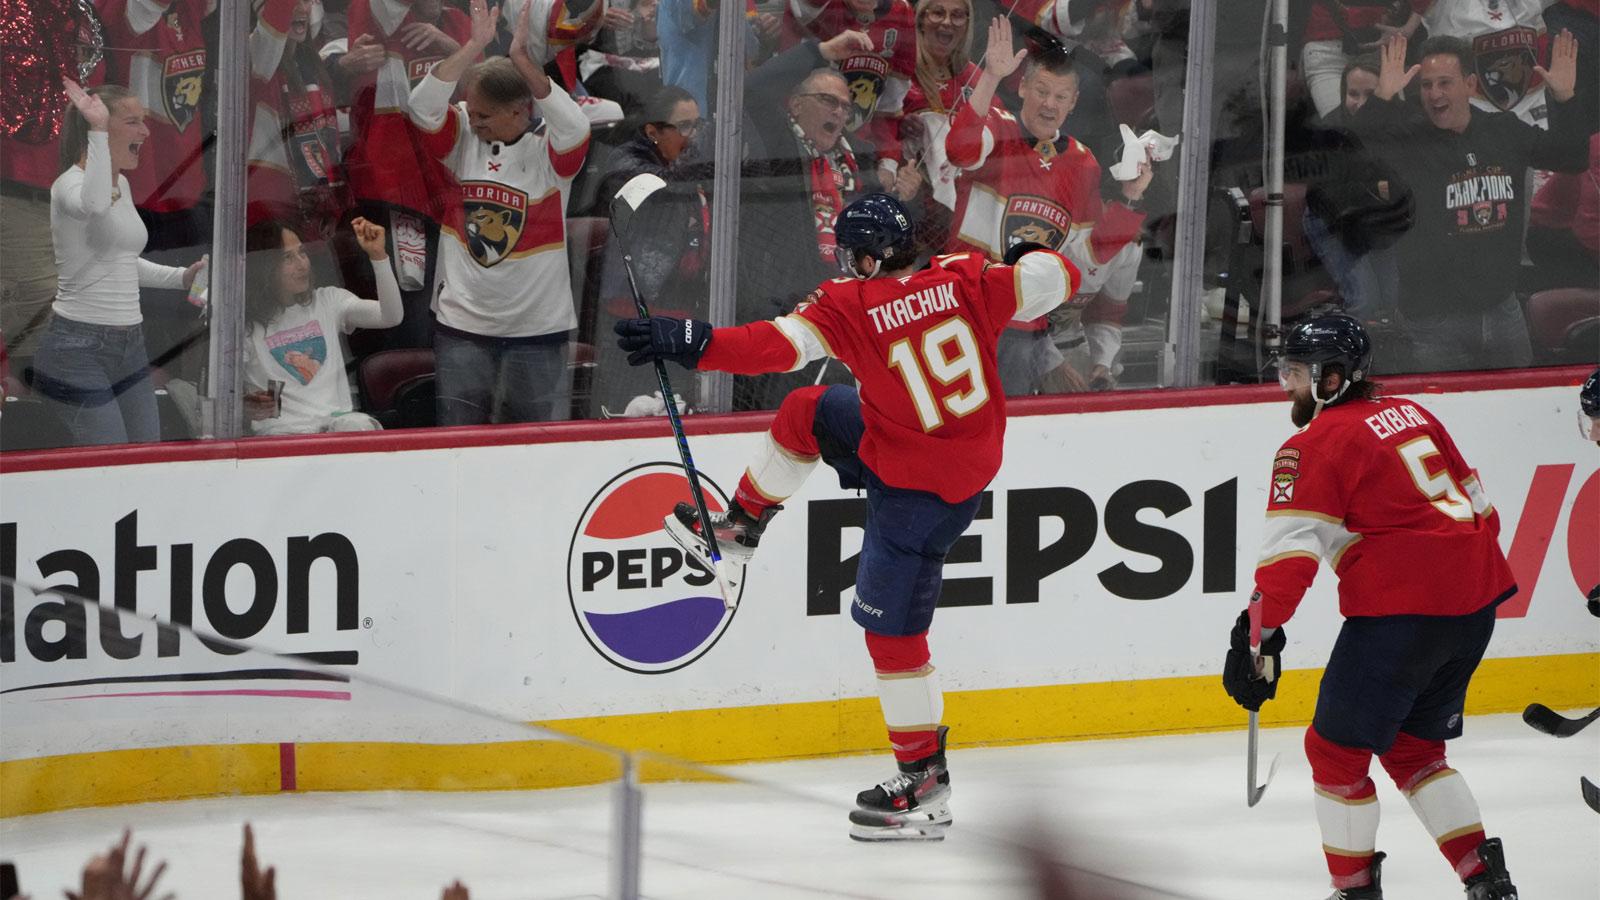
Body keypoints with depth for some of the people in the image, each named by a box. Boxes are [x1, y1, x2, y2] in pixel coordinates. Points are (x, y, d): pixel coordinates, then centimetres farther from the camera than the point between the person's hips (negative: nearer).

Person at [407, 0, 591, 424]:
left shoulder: (548, 151, -7)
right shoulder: (462, 137, 0)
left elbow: (573, 126, -27)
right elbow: (423, 106, -15)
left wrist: (521, 59, -29)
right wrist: (474, 46, -20)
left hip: (537, 326, -2)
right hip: (462, 322, 2)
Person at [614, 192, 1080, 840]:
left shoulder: (850, 306, -22)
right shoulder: (963, 280, -9)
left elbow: (776, 345, -32)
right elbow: (1053, 280, -4)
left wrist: (688, 342, -33)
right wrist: (1029, 263, 18)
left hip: (918, 488, -8)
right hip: (977, 450, 8)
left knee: (892, 627, 3)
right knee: (806, 413, 21)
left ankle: (924, 780, 8)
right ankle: (738, 531, 40)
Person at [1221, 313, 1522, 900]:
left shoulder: (1314, 447, -5)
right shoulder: (1410, 416, 19)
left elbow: (1291, 550, -15)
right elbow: (1477, 502, 24)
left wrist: (1258, 633, -16)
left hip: (1401, 609, -8)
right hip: (1474, 599, 8)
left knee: (1337, 747, 5)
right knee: (1411, 747, 20)